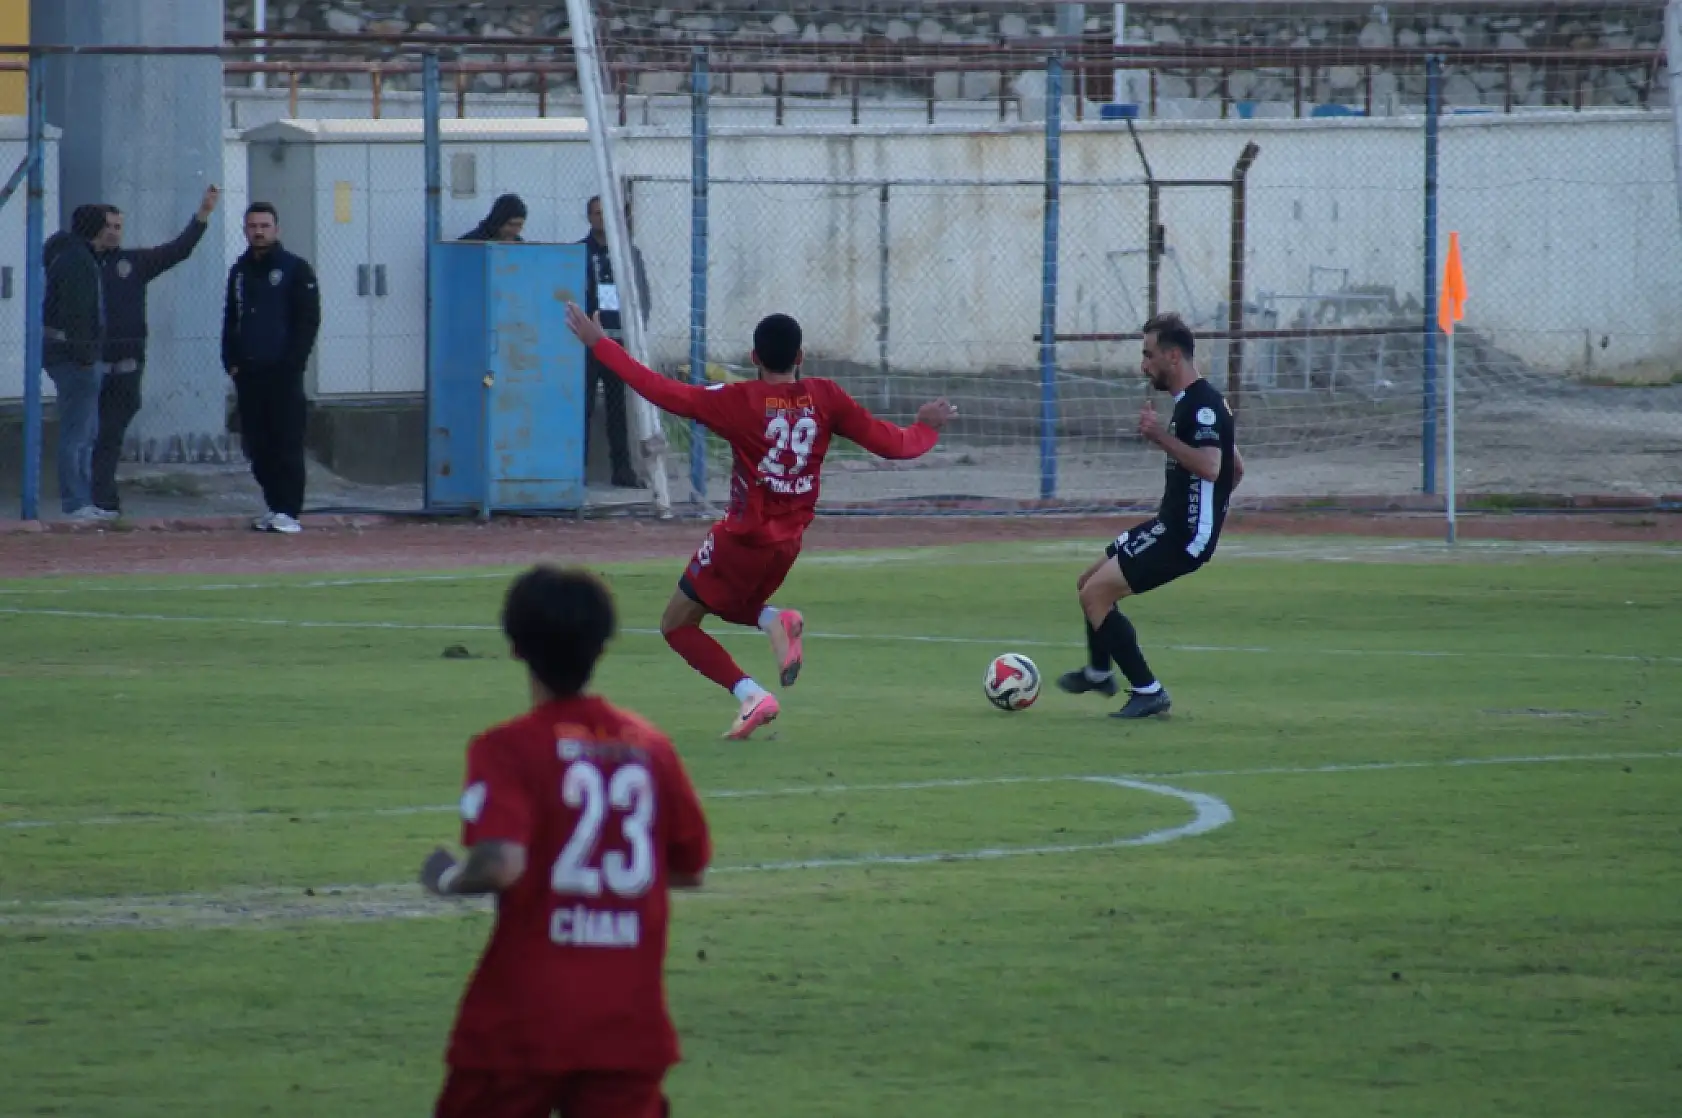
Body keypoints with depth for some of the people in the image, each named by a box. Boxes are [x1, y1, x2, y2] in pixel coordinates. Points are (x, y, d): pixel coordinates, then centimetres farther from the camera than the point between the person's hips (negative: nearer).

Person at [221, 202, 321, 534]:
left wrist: (293, 362, -11)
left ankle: (288, 511, -8)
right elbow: (231, 319, 20)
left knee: (287, 442, -7)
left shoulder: (295, 269, -1)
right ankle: (274, 505, 13)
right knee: (257, 445, 5)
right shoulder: (239, 271, 16)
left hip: (282, 372, -6)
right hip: (247, 373, 6)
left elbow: (308, 320, -4)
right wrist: (231, 361, 7)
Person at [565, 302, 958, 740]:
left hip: (743, 539, -5)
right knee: (729, 606, 31)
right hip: (789, 543, 5)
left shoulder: (739, 401, -16)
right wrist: (927, 428, 21)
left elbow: (661, 391, -16)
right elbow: (891, 443, -1)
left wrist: (598, 343, -9)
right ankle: (775, 620, -4)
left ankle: (750, 696, -9)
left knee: (677, 625, 10)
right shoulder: (825, 397, -6)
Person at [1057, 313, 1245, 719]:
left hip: (1185, 535, -11)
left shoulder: (1202, 404, -17)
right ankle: (1098, 673, 44)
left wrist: (1160, 436, -27)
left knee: (1095, 594, -14)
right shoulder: (1189, 402, 15)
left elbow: (1210, 467, -33)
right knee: (1092, 581, 23)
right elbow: (1235, 467, 25)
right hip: (1172, 525, 11)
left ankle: (1149, 692, -10)